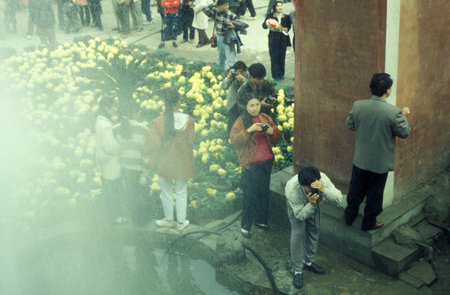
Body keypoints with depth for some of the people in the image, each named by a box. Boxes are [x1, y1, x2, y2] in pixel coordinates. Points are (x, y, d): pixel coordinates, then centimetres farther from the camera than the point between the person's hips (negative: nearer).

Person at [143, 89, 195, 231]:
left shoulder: (158, 122, -18)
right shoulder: (188, 120, -15)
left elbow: (150, 144, -12)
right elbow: (191, 142, -7)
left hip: (164, 163, -1)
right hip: (182, 163, 1)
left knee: (166, 192, 17)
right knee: (181, 193, 16)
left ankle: (169, 219, 32)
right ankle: (181, 222, 26)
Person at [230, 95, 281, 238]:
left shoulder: (265, 118, 7)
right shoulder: (241, 121, -7)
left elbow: (277, 138, 12)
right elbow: (233, 140, -16)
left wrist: (272, 132, -11)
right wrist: (249, 130, -27)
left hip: (266, 162, 5)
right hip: (251, 164, -5)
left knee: (264, 192, 14)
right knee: (250, 195, 0)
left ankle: (261, 220, 30)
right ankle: (245, 226, 12)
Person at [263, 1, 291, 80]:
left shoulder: (286, 17, 7)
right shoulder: (270, 16, 1)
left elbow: (289, 25, 15)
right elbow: (264, 26, -3)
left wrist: (286, 29, -6)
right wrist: (267, 24, -25)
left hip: (283, 39, 2)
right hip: (273, 39, -2)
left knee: (282, 57, 5)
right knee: (274, 56, -4)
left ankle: (281, 74, 17)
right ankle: (275, 74, 2)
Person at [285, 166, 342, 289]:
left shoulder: (322, 179, -41)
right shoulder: (292, 190, -46)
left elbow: (338, 199, -42)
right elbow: (300, 215, -35)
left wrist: (323, 190, -59)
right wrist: (311, 205, -55)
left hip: (314, 203, 4)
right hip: (296, 205, -4)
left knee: (314, 230, 12)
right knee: (298, 234, -11)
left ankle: (308, 262, 34)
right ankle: (297, 271, 5)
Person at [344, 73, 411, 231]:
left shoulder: (358, 105, -14)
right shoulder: (394, 112, -25)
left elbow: (350, 126, 1)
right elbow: (404, 132, -10)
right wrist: (404, 116, 6)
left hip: (360, 159, 3)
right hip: (380, 162, -3)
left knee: (356, 189, 23)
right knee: (375, 193, 17)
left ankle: (350, 216, 40)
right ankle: (369, 222, 32)